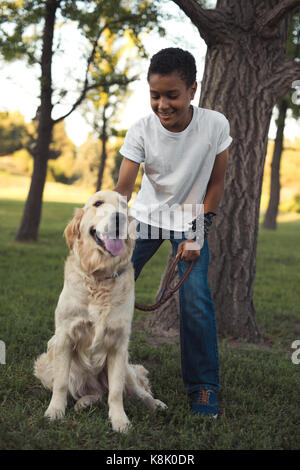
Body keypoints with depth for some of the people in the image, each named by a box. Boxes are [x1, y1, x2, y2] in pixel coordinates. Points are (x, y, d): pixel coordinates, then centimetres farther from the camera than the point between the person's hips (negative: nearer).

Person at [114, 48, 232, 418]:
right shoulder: (141, 130, -21)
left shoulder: (215, 125, -21)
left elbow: (216, 183, -10)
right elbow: (123, 188, -24)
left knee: (196, 301, -14)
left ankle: (203, 387, 0)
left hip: (191, 220, -1)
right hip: (147, 216, 2)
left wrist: (197, 234, -13)